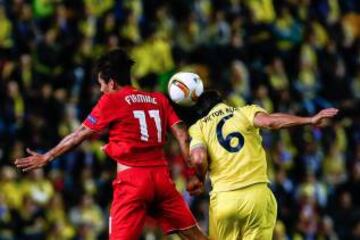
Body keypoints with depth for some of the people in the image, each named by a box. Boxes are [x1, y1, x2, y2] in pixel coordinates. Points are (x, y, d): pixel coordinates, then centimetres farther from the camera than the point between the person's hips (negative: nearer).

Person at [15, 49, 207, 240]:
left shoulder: (111, 101, 1)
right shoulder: (159, 99, 13)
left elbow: (80, 135, 6)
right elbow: (182, 135, 7)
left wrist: (46, 157, 15)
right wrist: (192, 174, 9)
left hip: (132, 178, -4)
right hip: (161, 176, 4)